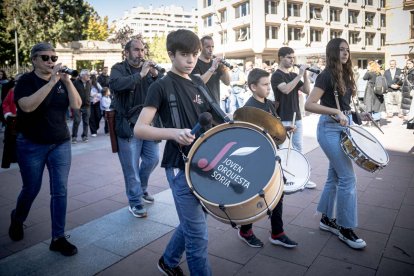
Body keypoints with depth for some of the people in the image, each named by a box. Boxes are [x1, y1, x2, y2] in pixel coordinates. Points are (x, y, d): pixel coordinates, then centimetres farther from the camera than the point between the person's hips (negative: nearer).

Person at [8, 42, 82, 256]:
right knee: (31, 189, 11)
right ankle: (17, 219, 43)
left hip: (61, 144, 3)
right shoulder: (26, 80, -7)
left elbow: (77, 105, -6)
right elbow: (27, 106, -26)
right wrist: (52, 82, -29)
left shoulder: (61, 82, 6)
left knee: (60, 191, -1)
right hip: (32, 145, -3)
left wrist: (67, 81, -19)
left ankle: (58, 238, 9)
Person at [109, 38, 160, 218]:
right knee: (132, 166, 1)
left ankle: (142, 188, 37)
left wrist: (155, 75, -15)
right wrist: (140, 75, -26)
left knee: (152, 159, 12)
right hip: (128, 125, -5)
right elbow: (115, 84, -25)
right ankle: (135, 201, 16)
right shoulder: (119, 69, -2)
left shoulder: (149, 68, 11)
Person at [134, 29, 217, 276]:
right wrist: (173, 132, -30)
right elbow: (139, 129, -15)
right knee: (198, 232, -1)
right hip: (180, 166, -7)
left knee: (192, 222, 21)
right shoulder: (161, 86, -9)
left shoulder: (199, 83, 10)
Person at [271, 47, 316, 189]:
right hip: (283, 119, -7)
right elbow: (286, 89, -26)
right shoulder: (277, 75, -8)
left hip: (297, 117, 8)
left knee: (298, 148, 11)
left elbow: (307, 90, 7)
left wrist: (305, 74, -3)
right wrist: (299, 75, -21)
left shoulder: (294, 75, 14)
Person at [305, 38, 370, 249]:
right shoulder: (326, 75, -12)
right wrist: (336, 112, -25)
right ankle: (345, 228, 5)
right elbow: (309, 105, -20)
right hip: (330, 129, -9)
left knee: (335, 176, 13)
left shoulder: (345, 75, 13)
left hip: (342, 127, 9)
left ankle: (327, 219, 26)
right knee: (347, 178, -7)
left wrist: (356, 114, 6)